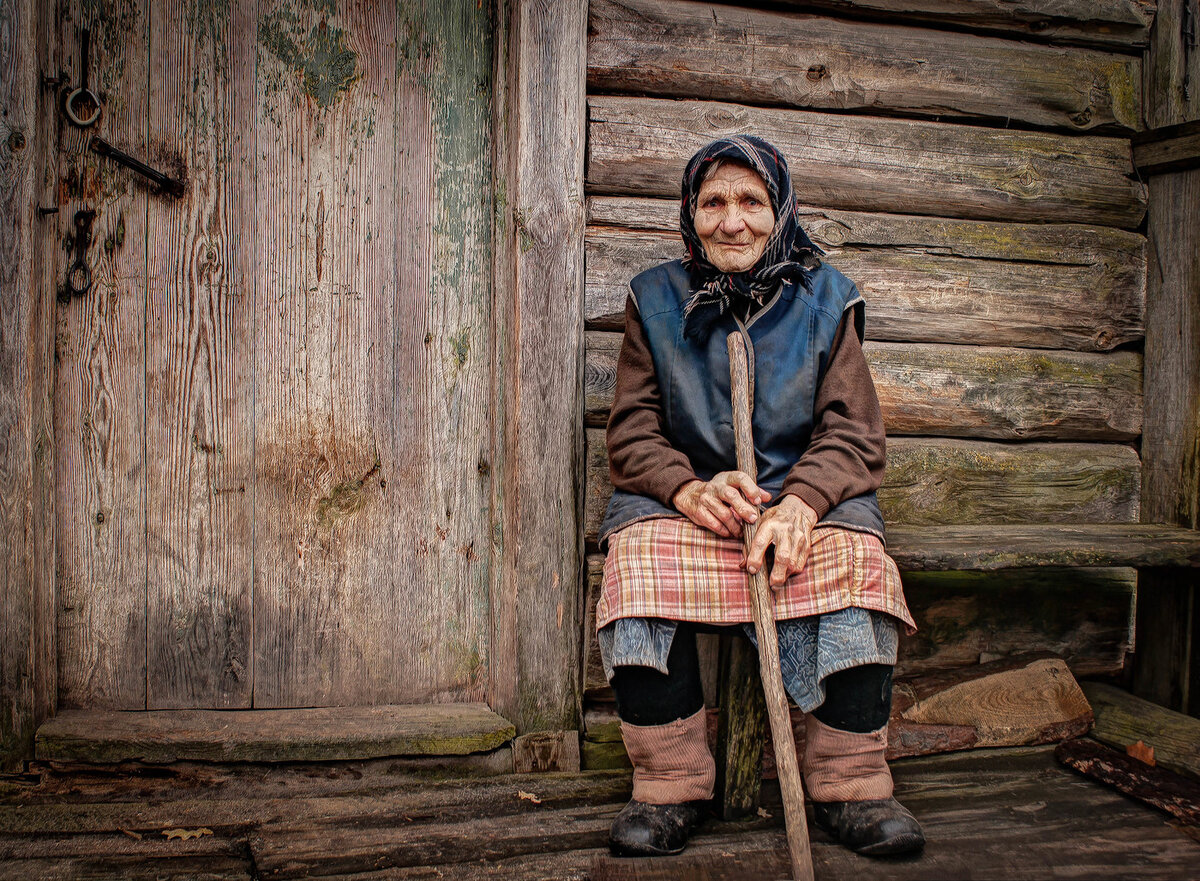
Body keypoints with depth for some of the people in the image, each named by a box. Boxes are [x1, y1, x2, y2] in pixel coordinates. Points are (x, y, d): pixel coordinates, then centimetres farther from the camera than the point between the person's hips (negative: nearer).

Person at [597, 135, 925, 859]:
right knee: (638, 552, -33)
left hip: (806, 492, 0)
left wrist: (801, 502, -22)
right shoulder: (657, 301, 8)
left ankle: (852, 786, -19)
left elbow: (853, 431, 0)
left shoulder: (824, 300, 7)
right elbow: (633, 431, 3)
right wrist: (690, 489, -20)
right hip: (686, 494, 0)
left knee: (853, 553, -33)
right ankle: (671, 786, -20)